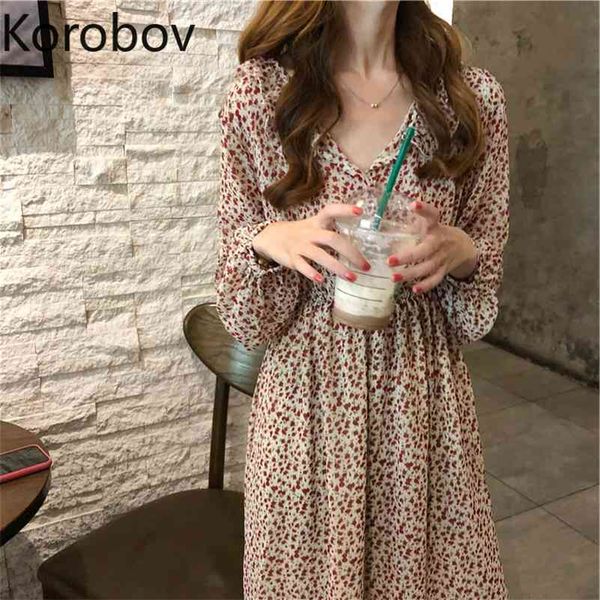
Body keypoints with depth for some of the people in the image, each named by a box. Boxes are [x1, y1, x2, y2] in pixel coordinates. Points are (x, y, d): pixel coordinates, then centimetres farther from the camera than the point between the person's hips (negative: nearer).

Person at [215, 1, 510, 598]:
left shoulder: (473, 96, -2)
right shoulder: (257, 93, -6)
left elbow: (479, 307, 5)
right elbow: (245, 318, -2)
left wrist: (461, 253, -16)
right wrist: (267, 242, -23)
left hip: (424, 399, 2)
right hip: (306, 398, -1)